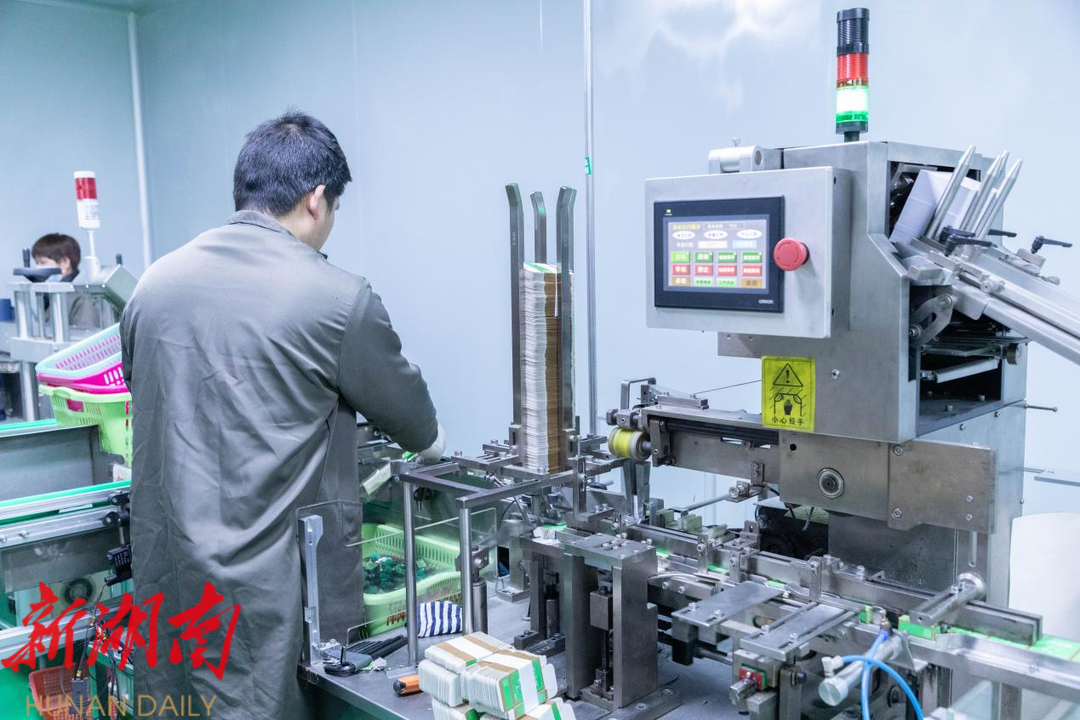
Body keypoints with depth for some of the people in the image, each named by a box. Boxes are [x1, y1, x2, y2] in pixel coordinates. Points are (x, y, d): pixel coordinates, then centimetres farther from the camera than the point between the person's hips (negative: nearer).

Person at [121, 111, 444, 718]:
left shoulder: (155, 282, 2)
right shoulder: (338, 300, -14)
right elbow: (415, 424, 1)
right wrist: (434, 441, 24)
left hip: (163, 574, 6)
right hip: (259, 586, -6)